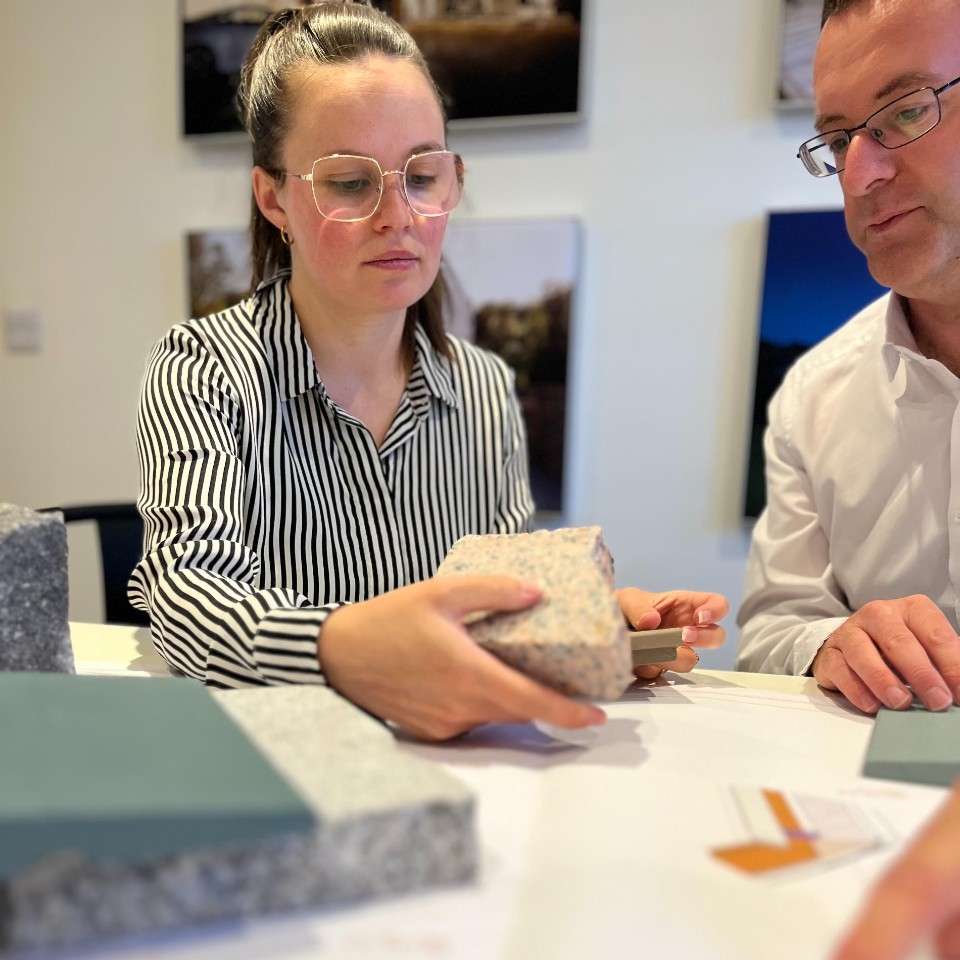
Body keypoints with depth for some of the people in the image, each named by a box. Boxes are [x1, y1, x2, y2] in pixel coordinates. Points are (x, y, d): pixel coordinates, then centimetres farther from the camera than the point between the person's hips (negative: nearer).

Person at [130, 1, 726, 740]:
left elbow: (510, 617, 6)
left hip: (456, 769, 4)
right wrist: (341, 649, -42)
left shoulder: (488, 391, 2)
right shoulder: (204, 372, -9)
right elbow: (185, 583, -23)